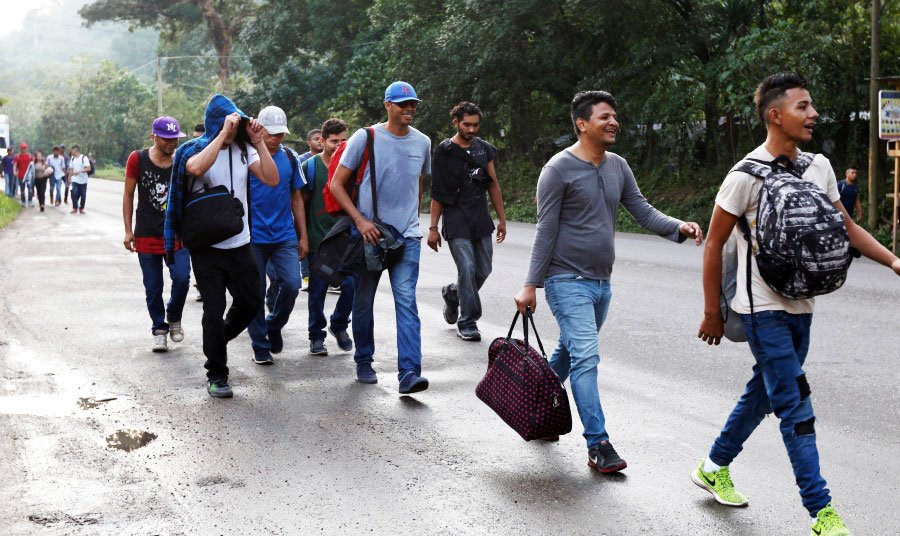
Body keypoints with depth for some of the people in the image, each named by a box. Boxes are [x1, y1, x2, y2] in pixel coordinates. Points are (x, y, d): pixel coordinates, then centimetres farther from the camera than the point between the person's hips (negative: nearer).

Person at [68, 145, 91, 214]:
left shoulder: (84, 158, -8)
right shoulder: (72, 159, 9)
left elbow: (89, 168, -16)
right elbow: (71, 169, 15)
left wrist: (79, 171, -24)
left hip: (83, 180, -3)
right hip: (75, 180, 3)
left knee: (83, 195, 3)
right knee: (74, 194, -8)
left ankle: (81, 208, 18)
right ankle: (74, 208, 4)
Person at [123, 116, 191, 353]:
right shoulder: (138, 159, -4)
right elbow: (128, 195, 3)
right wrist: (128, 231, 0)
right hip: (146, 235, 0)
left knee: (182, 278, -12)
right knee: (153, 287, 5)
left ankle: (174, 318, 16)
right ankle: (159, 330, 21)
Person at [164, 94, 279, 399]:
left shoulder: (243, 150, 4)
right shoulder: (195, 149, -7)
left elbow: (272, 180, -8)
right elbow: (197, 168, -33)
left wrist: (258, 143, -14)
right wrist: (223, 133, -29)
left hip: (240, 244, 4)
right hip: (207, 246, -4)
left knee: (250, 303, 11)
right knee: (214, 310, -1)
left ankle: (216, 342, 38)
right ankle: (216, 375, 14)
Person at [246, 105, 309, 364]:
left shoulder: (290, 158, 8)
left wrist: (303, 236, 12)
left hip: (285, 236, 3)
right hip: (253, 237, -3)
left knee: (291, 284, -10)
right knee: (256, 293, 3)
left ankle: (274, 325, 18)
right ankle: (260, 345, 18)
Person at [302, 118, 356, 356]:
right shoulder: (310, 166, 0)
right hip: (318, 239, -1)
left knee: (351, 285, -6)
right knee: (317, 290, 4)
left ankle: (339, 324, 19)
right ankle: (317, 336, 17)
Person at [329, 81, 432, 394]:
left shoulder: (422, 142, 9)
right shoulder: (365, 138, -4)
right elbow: (336, 184, -3)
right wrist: (360, 220, -12)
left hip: (407, 236, 2)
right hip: (368, 233, -2)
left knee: (406, 302, -10)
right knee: (364, 301, 10)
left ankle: (409, 373, -16)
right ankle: (364, 362, 27)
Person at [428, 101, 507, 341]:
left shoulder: (485, 149, 11)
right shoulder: (444, 152, -2)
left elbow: (493, 185, 16)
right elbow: (437, 193, -2)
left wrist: (502, 219, 13)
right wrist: (433, 227, -4)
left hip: (481, 220, 5)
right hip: (456, 220, -5)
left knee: (483, 270, 6)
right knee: (467, 268, -13)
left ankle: (452, 293, 34)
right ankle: (467, 322, -3)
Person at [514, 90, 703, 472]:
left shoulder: (618, 167, 9)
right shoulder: (559, 169, -12)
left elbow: (643, 212, 9)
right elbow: (546, 232, -11)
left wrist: (679, 228, -10)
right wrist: (531, 285, -11)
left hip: (601, 283, 7)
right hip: (568, 281, -7)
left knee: (569, 352, 18)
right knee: (585, 358, -14)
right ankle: (598, 444, -12)